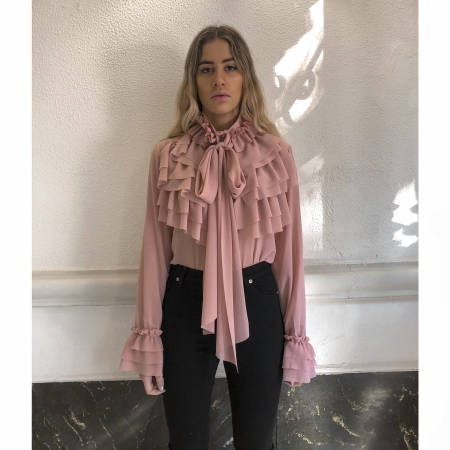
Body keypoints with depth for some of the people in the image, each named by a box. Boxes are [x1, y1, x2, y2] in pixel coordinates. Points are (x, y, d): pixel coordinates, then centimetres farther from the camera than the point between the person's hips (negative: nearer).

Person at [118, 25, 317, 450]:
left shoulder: (275, 153, -3)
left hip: (256, 303, 0)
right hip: (185, 304, 1)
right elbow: (155, 248, -1)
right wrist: (149, 333, 0)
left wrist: (296, 335, 2)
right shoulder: (167, 155, -2)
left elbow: (289, 248, 0)